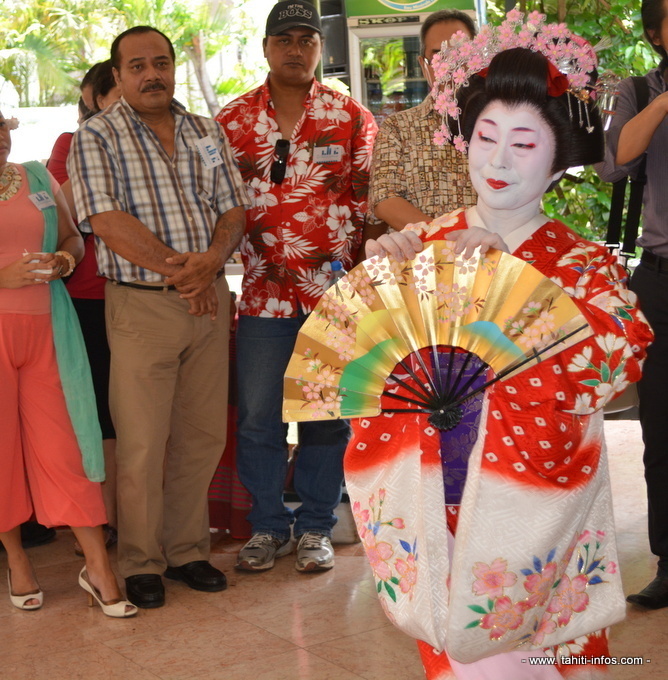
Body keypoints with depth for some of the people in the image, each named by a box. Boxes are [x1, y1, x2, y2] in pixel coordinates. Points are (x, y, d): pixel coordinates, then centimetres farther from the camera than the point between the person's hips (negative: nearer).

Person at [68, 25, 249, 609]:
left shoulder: (207, 134, 13)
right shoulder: (97, 137, -2)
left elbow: (234, 209, 8)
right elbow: (108, 221, -13)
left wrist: (210, 260, -12)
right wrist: (177, 270, -15)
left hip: (209, 298, 5)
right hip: (141, 304, -4)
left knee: (204, 435, 9)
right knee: (141, 443, -1)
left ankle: (186, 549, 23)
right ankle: (141, 562, 12)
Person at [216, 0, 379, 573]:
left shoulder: (352, 118, 4)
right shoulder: (233, 121, 6)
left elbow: (370, 202, 4)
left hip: (334, 293, -1)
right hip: (263, 293, 1)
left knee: (328, 414, 7)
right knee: (258, 417, 6)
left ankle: (316, 526, 20)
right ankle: (268, 526, 21)